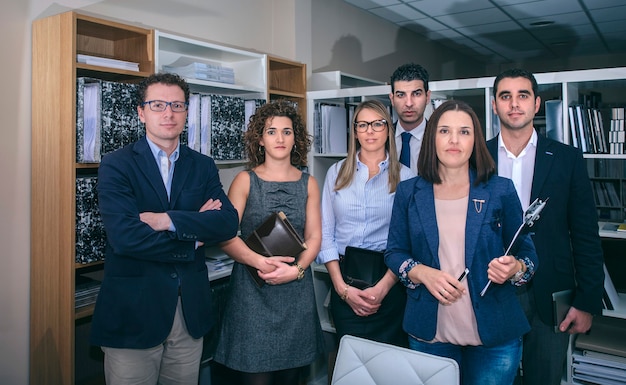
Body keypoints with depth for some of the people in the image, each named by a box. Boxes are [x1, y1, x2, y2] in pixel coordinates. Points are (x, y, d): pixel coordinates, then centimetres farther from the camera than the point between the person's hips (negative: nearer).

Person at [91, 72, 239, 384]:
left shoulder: (203, 166, 5)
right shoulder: (116, 165, -6)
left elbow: (228, 223, -8)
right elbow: (124, 236, -20)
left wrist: (167, 220, -20)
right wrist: (194, 238, -10)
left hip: (190, 309, 4)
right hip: (132, 311, -3)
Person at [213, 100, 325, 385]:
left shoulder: (308, 183, 8)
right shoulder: (245, 180, 0)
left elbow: (314, 237, 4)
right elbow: (226, 236, -7)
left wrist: (296, 269, -13)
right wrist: (260, 262, -21)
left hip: (296, 290, 3)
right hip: (252, 290, -2)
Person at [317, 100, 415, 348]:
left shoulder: (405, 177, -1)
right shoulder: (337, 172, 5)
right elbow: (325, 232, 2)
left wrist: (383, 287, -15)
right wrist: (342, 287, -6)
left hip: (390, 283, -1)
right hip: (344, 282, 2)